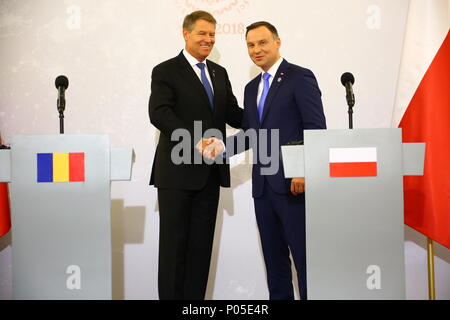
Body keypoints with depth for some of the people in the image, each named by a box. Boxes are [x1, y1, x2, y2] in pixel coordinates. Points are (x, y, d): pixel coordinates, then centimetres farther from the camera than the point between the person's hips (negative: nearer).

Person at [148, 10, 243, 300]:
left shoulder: (219, 73, 16)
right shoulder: (165, 72, -3)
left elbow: (232, 113, 13)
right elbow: (159, 114, -16)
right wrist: (197, 142, -26)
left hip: (210, 170, 6)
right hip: (178, 170, -6)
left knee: (202, 241, 10)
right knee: (174, 241, 2)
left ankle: (196, 297, 20)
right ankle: (171, 296, 13)